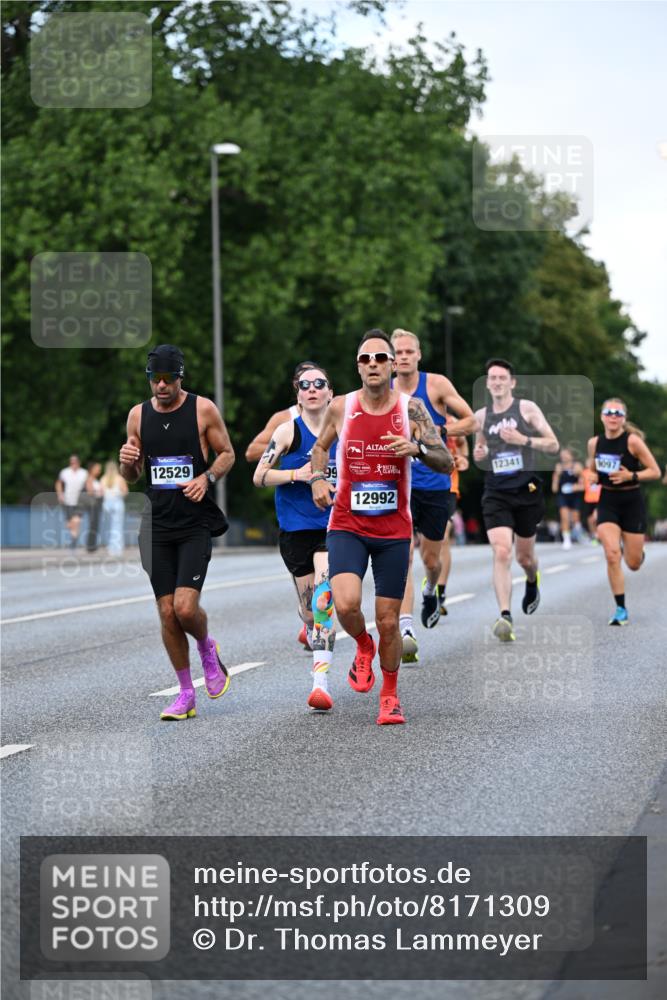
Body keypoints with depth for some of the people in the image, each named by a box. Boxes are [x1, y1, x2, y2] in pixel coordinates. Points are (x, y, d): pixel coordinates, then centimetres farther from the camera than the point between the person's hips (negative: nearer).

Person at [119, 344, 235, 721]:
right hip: (158, 525, 4)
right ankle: (186, 694, 14)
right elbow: (131, 476, 15)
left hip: (196, 524, -4)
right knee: (167, 613, 2)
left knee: (186, 607, -16)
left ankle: (207, 648, 18)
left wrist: (207, 478, -14)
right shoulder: (139, 415, 8)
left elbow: (228, 453, 5)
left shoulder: (203, 409, -3)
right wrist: (127, 461, -8)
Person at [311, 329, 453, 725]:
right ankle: (363, 646, 12)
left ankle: (390, 695, 27)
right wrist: (318, 477, -2)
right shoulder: (341, 407, -2)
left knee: (389, 622, 4)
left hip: (395, 530, 0)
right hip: (347, 526, 0)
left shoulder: (412, 408, -5)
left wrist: (417, 448, -26)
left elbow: (446, 462, -6)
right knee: (346, 604, -23)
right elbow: (320, 446, 18)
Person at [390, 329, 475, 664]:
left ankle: (431, 592, 47)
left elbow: (470, 421, -2)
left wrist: (436, 431, -16)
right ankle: (406, 628, -21)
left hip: (435, 483, 0)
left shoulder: (436, 384, -5)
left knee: (430, 558, 11)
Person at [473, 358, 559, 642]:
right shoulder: (481, 416, 8)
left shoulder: (527, 408, -1)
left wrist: (523, 440, -17)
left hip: (526, 490, -1)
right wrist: (478, 453, 1)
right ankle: (505, 616, -25)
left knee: (524, 556, 12)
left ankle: (532, 582, 50)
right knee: (501, 552, -18)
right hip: (495, 493, 1)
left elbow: (553, 445, -2)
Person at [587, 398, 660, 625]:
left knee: (633, 563, 5)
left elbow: (655, 471, -9)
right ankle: (621, 610, -6)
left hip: (632, 502, -2)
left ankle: (633, 551, 44)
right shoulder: (594, 443, 0)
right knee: (612, 555, -16)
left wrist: (631, 476, -23)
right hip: (607, 502, 2)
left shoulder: (633, 441, -12)